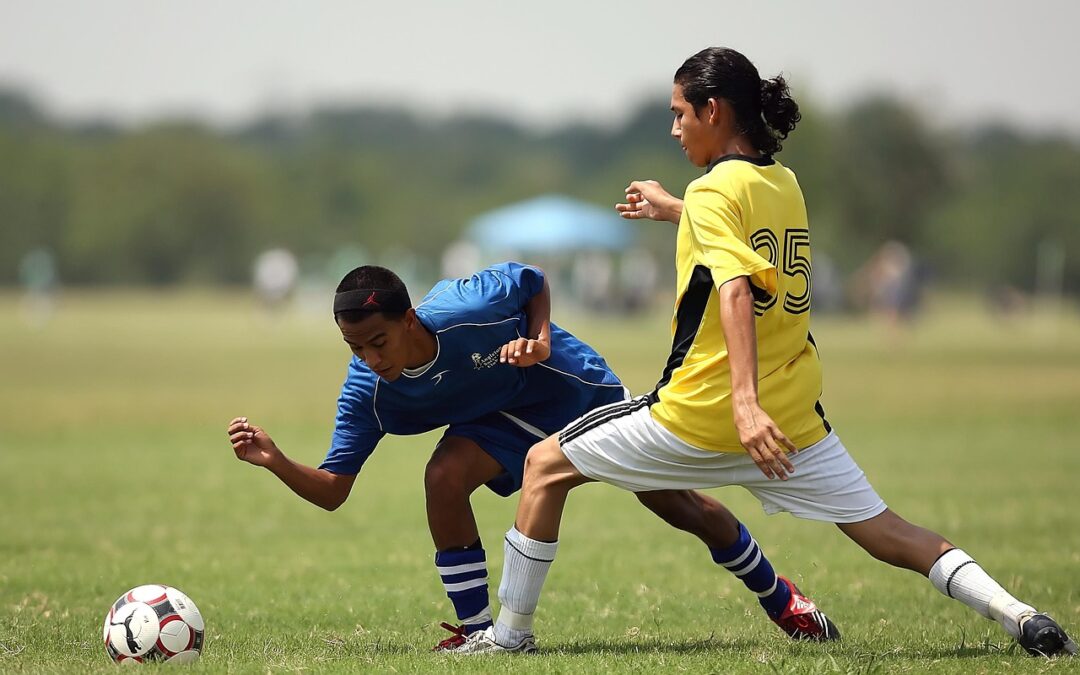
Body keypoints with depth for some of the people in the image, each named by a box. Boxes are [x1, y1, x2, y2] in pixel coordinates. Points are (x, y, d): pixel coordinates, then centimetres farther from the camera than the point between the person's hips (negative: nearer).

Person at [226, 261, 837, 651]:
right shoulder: (368, 394, -26)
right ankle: (476, 629, -14)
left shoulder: (464, 308, -37)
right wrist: (276, 462, -38)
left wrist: (540, 340, -31)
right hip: (505, 420, 2)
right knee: (444, 476, -30)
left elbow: (534, 282, -15)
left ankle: (780, 600, 32)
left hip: (579, 386, -2)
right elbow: (332, 489, -23)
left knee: (679, 506, 6)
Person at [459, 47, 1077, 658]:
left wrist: (745, 400, -36)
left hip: (700, 416, -6)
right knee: (887, 533, 8)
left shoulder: (713, 193, -10)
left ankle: (511, 633, 10)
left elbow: (735, 290, -25)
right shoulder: (785, 184, 12)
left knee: (546, 465, 9)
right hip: (794, 418, 6)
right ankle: (1022, 618, -9)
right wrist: (674, 210, 44)